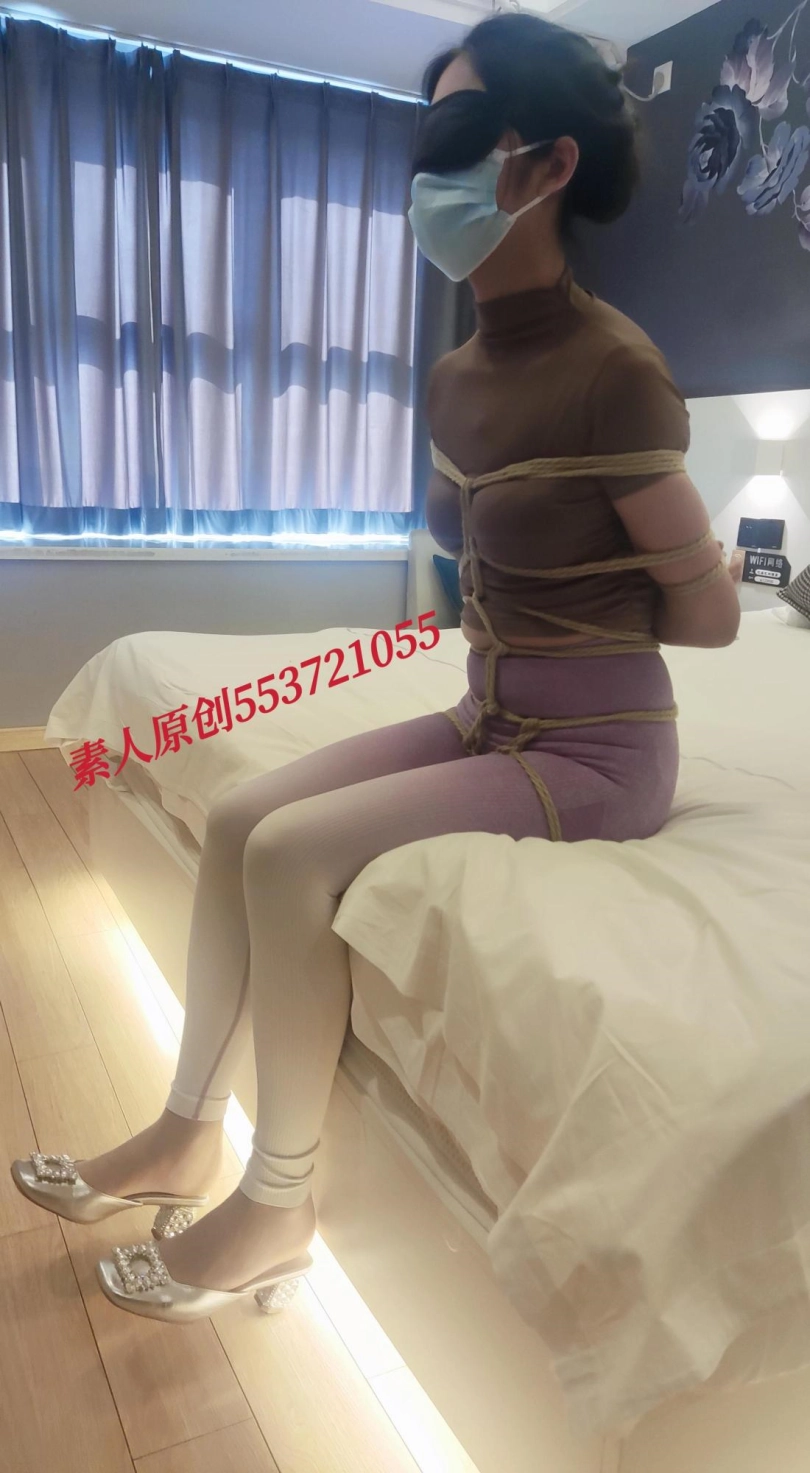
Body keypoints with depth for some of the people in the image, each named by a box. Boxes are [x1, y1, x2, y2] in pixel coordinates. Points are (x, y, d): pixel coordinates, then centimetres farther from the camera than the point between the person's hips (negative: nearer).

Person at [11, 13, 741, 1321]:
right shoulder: (455, 378, 7)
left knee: (290, 852, -22)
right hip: (488, 722, 8)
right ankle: (189, 1132, 11)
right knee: (236, 818, -4)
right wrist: (532, 626, 4)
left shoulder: (614, 368, -19)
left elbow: (710, 612, -10)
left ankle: (279, 1206, -3)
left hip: (597, 752, -7)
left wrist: (589, 627, 5)